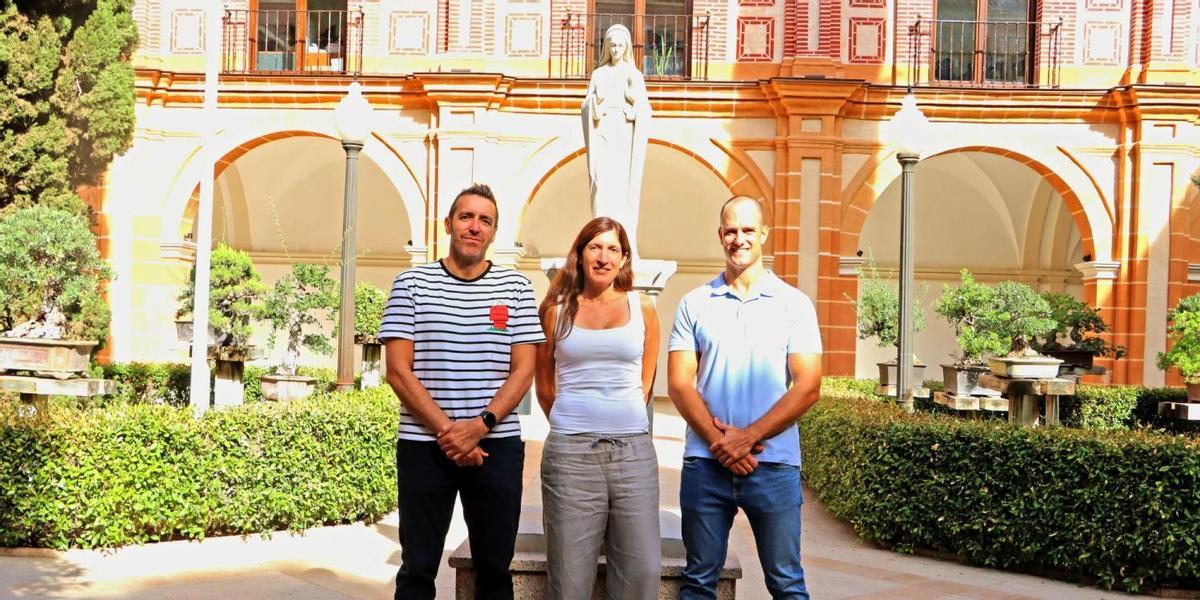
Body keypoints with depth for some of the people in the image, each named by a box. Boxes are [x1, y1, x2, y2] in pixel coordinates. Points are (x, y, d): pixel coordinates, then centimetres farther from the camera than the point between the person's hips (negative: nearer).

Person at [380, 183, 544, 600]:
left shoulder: (516, 288, 5)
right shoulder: (411, 284, 2)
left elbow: (523, 371, 1)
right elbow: (399, 372, -3)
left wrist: (479, 426, -13)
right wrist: (447, 431, -12)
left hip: (497, 446, 1)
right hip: (423, 445, -1)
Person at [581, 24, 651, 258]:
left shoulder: (634, 75, 9)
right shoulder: (598, 74, 14)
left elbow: (643, 111, 3)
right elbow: (587, 106, 9)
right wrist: (595, 103, -10)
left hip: (624, 137, -1)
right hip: (602, 136, 1)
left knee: (625, 187, -6)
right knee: (602, 185, -7)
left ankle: (626, 245, -5)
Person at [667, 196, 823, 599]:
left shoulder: (794, 304, 3)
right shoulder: (694, 305, 6)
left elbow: (807, 387, -4)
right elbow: (679, 384, 1)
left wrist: (747, 438, -12)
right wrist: (719, 442, -12)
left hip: (774, 465, -1)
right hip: (704, 464, 1)